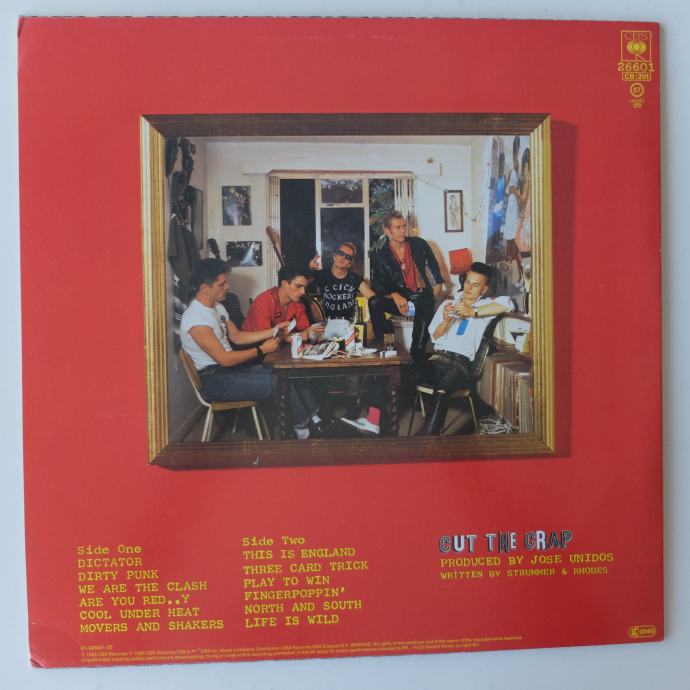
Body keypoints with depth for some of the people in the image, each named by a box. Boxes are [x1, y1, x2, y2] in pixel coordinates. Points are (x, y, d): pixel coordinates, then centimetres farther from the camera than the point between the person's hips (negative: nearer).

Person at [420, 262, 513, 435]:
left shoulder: (485, 306, 16)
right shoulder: (448, 303, 24)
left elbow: (507, 303, -9)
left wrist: (473, 312, -13)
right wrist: (446, 320, -3)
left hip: (462, 361, -2)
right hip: (439, 357, 3)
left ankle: (428, 434, -41)